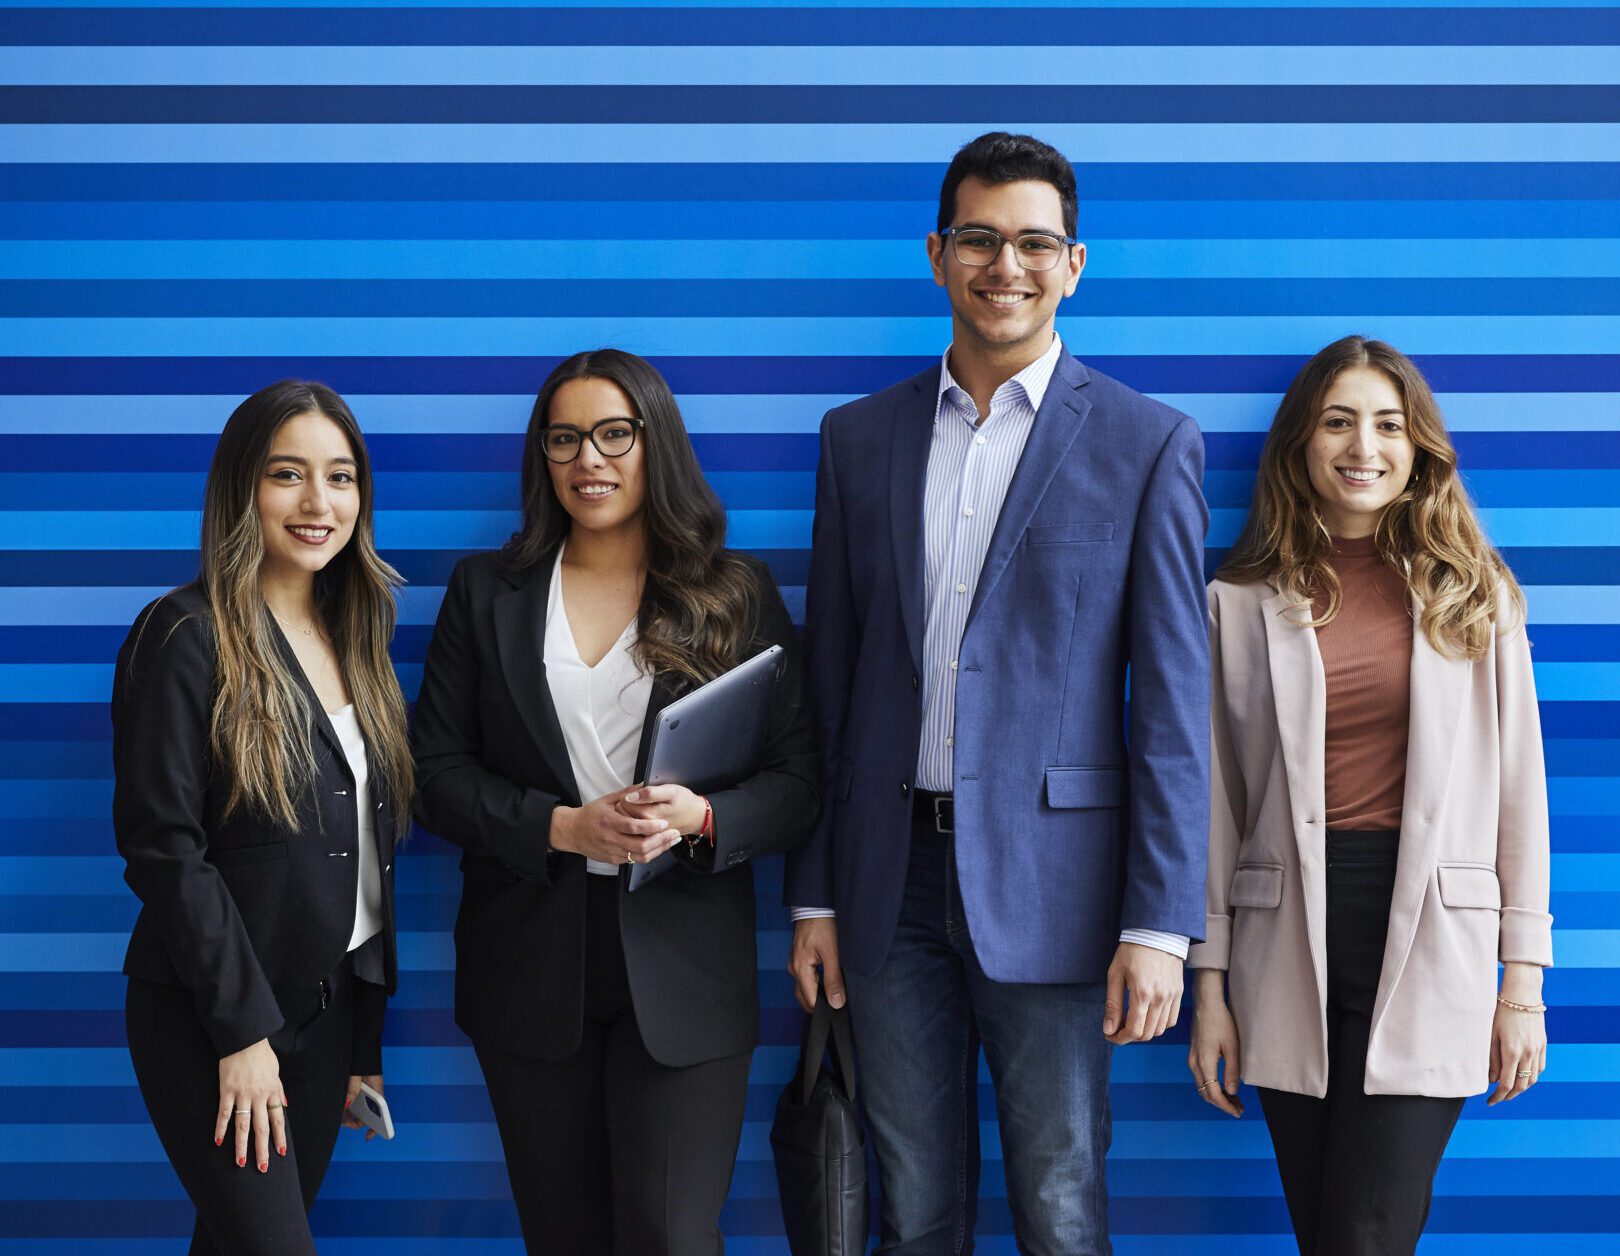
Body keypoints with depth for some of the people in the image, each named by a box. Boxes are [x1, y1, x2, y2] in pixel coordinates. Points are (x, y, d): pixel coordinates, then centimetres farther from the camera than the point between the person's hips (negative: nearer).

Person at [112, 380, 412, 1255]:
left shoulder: (352, 640, 11)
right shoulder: (185, 635, -11)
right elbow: (163, 848, -15)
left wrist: (366, 1039, 12)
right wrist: (242, 1031, -17)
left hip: (329, 1008, 6)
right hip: (210, 1020, -6)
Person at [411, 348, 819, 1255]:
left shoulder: (738, 594, 4)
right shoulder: (486, 592, 8)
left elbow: (800, 781, 0)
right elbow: (440, 773, 2)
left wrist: (702, 818, -20)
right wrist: (564, 828, -14)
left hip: (682, 968, -2)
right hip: (531, 967, 2)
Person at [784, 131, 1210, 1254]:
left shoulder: (1149, 444, -1)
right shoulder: (860, 437, 10)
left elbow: (1175, 704, -4)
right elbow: (830, 682, 11)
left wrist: (1159, 923, -10)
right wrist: (815, 897, 7)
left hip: (1047, 884, -3)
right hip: (893, 884, 3)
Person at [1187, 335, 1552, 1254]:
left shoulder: (1473, 594, 6)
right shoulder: (1243, 600, 6)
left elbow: (1517, 784, 6)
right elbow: (1217, 798, 6)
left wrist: (1523, 979, 1)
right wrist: (1210, 984, 4)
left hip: (1429, 942, -1)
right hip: (1290, 942, 1)